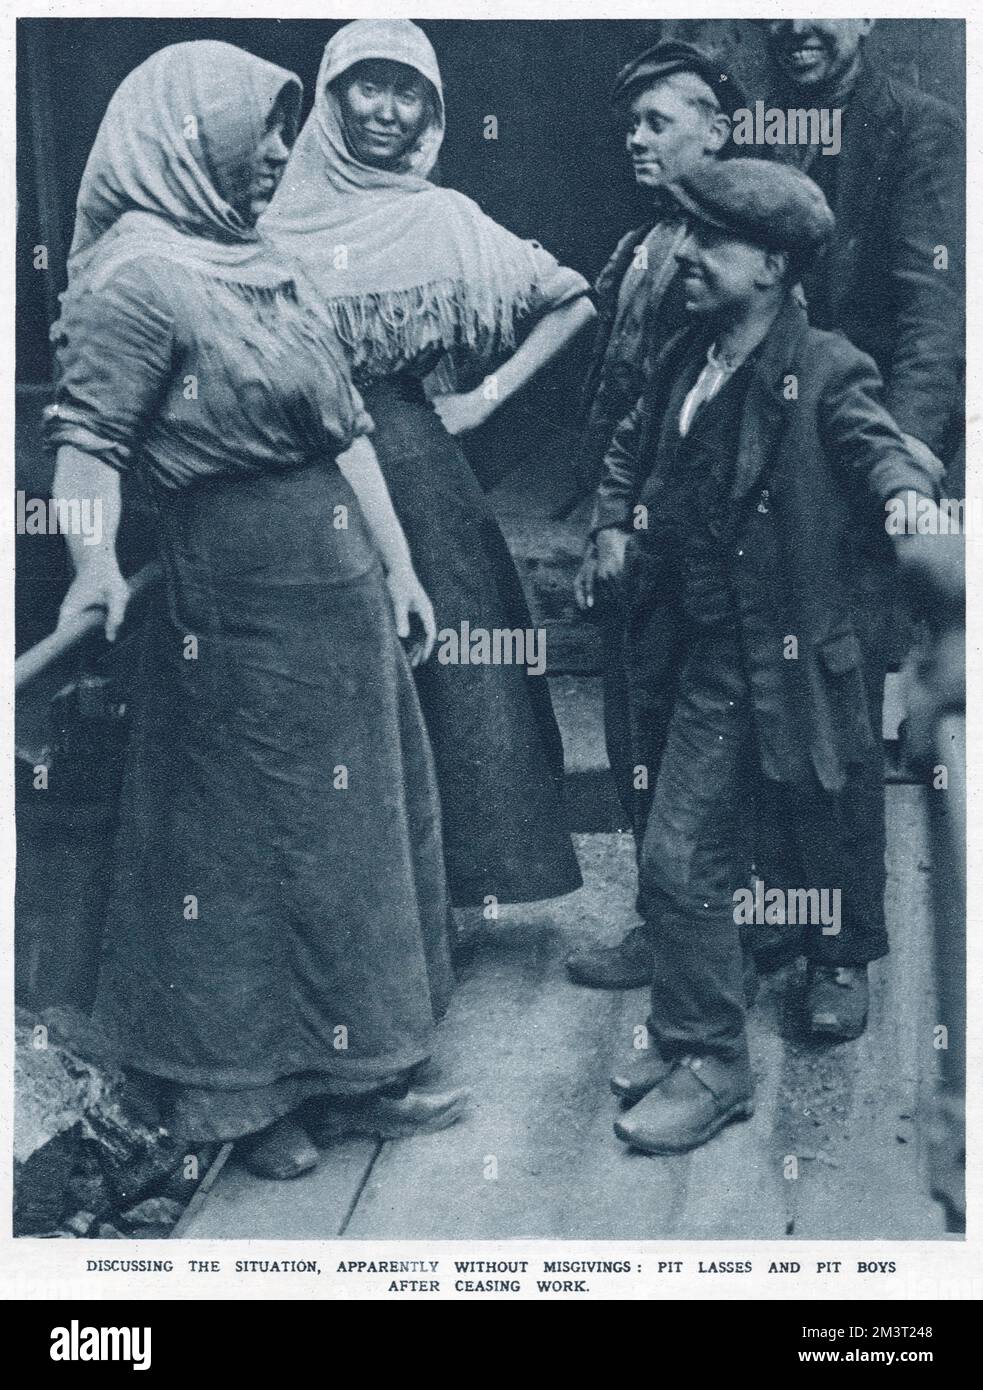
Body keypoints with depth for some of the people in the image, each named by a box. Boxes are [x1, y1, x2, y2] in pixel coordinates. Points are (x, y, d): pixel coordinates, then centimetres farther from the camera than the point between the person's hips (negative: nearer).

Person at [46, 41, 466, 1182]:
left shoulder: (258, 265, 15)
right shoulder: (137, 273, -11)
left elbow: (346, 428, 15)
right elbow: (87, 434, -19)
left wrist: (396, 566, 15)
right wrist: (95, 562, -36)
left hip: (340, 586, 9)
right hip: (240, 600, -9)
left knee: (353, 825, 15)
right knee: (247, 837, 4)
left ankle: (344, 1075, 30)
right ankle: (244, 1095, 23)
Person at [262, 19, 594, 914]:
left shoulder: (445, 220, 4)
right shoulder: (285, 215, 4)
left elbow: (573, 302, 9)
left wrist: (489, 396, 2)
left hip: (414, 467, 0)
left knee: (436, 666, 2)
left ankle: (438, 888, 16)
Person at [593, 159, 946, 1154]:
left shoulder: (824, 371, -13)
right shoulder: (687, 360, 5)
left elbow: (877, 444, -26)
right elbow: (632, 446, 22)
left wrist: (908, 501, -47)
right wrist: (612, 520, 11)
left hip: (791, 660, -5)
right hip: (707, 660, 5)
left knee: (820, 831, 17)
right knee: (680, 859, 5)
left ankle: (843, 961, 49)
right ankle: (698, 1051, 20)